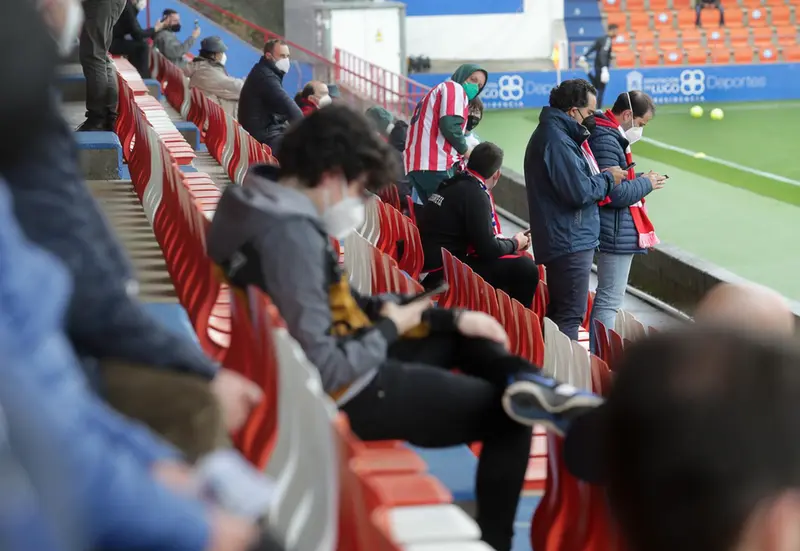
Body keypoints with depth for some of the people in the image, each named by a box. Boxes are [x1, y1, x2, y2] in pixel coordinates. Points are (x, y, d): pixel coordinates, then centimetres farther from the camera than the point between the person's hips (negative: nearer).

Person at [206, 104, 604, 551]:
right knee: (509, 415, 3)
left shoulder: (272, 207, 5)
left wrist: (453, 318, 5)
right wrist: (391, 327, -11)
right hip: (346, 393, -10)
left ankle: (528, 384, -10)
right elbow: (324, 371, -30)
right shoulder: (291, 235, -27)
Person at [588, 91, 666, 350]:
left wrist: (640, 180, 5)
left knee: (607, 297, 18)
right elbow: (615, 194, -24)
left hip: (614, 231, 11)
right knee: (609, 300, -8)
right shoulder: (606, 140, -20)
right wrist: (646, 184, -9)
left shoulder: (608, 135, 13)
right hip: (616, 232, -11)